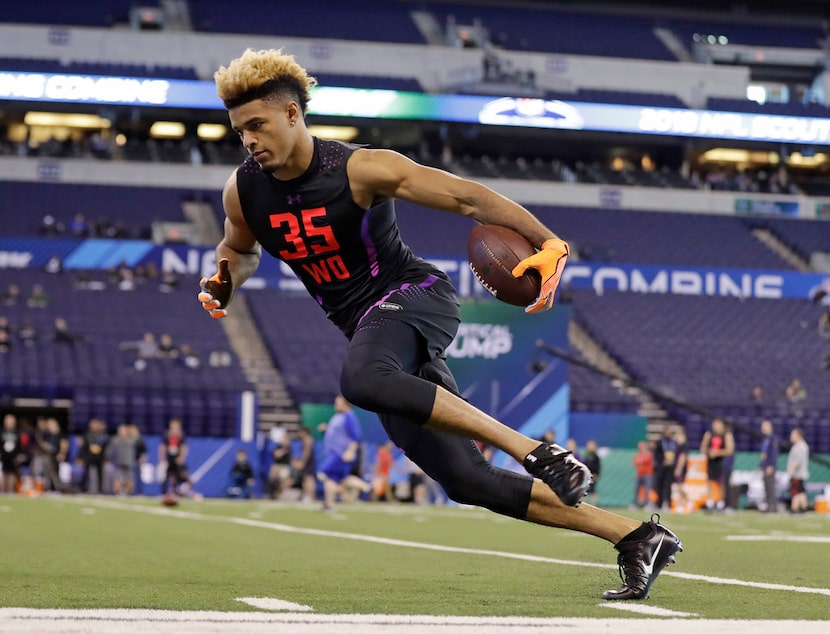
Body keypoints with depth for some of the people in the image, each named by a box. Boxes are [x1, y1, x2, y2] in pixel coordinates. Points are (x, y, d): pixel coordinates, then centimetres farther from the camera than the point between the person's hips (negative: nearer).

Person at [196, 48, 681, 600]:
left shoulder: (359, 170, -16)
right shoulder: (243, 192, 0)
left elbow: (468, 198, -16)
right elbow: (240, 250, 22)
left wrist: (549, 244, -27)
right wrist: (225, 281, -1)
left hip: (415, 294, -6)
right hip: (368, 329, 6)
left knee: (362, 379, -40)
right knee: (467, 481, -2)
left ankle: (533, 451, -34)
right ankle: (637, 538, 5)